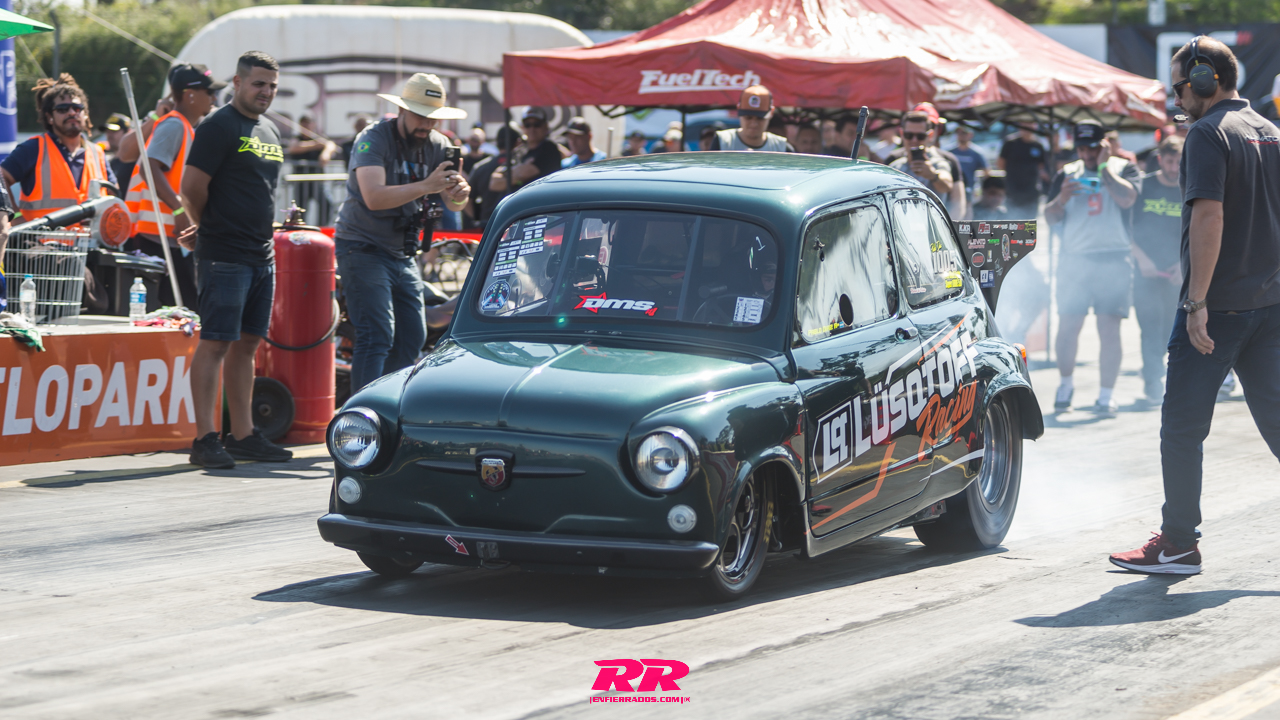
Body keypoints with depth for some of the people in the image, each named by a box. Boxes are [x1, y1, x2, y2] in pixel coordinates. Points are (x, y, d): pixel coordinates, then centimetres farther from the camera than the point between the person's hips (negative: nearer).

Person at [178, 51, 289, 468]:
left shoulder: (269, 132, 18)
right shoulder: (219, 127, -8)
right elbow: (192, 189, -13)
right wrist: (208, 228, 4)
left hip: (262, 257, 8)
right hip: (224, 257, -8)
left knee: (247, 343, 10)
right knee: (215, 343, -8)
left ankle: (243, 435, 16)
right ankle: (204, 439, -7)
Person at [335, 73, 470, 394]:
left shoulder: (438, 146, 2)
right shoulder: (374, 139, -17)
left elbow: (454, 205, -5)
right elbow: (374, 198, -32)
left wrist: (460, 193, -29)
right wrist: (426, 187, -41)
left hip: (403, 255, 7)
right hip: (364, 249, -7)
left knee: (412, 337, 8)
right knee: (376, 337, -16)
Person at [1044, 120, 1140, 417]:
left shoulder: (1123, 169, 5)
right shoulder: (1067, 173, 12)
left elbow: (1127, 198, -15)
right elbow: (1050, 217, 9)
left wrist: (1103, 166, -10)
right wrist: (1061, 199, -11)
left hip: (1113, 260, -2)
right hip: (1074, 259, 2)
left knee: (1109, 328, -5)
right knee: (1068, 326, 0)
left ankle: (1107, 395, 0)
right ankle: (1065, 384, 20)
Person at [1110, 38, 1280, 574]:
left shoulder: (1209, 133, -12)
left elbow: (1209, 216, -22)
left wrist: (1197, 302, -21)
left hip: (1217, 307, -8)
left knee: (1183, 427, 0)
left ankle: (1179, 544, 4)